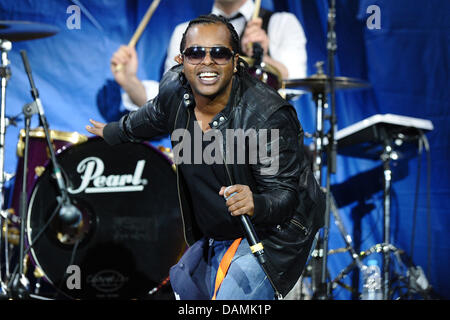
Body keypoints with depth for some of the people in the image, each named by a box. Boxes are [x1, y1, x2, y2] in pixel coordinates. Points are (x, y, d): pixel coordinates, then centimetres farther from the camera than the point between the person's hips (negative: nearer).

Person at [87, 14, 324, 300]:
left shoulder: (266, 116, -30)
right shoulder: (175, 90, -10)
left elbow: (286, 193, -27)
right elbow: (152, 118, 15)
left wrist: (256, 204, -49)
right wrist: (114, 132, 33)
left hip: (270, 233, -7)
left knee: (235, 294, -27)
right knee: (186, 285, 24)